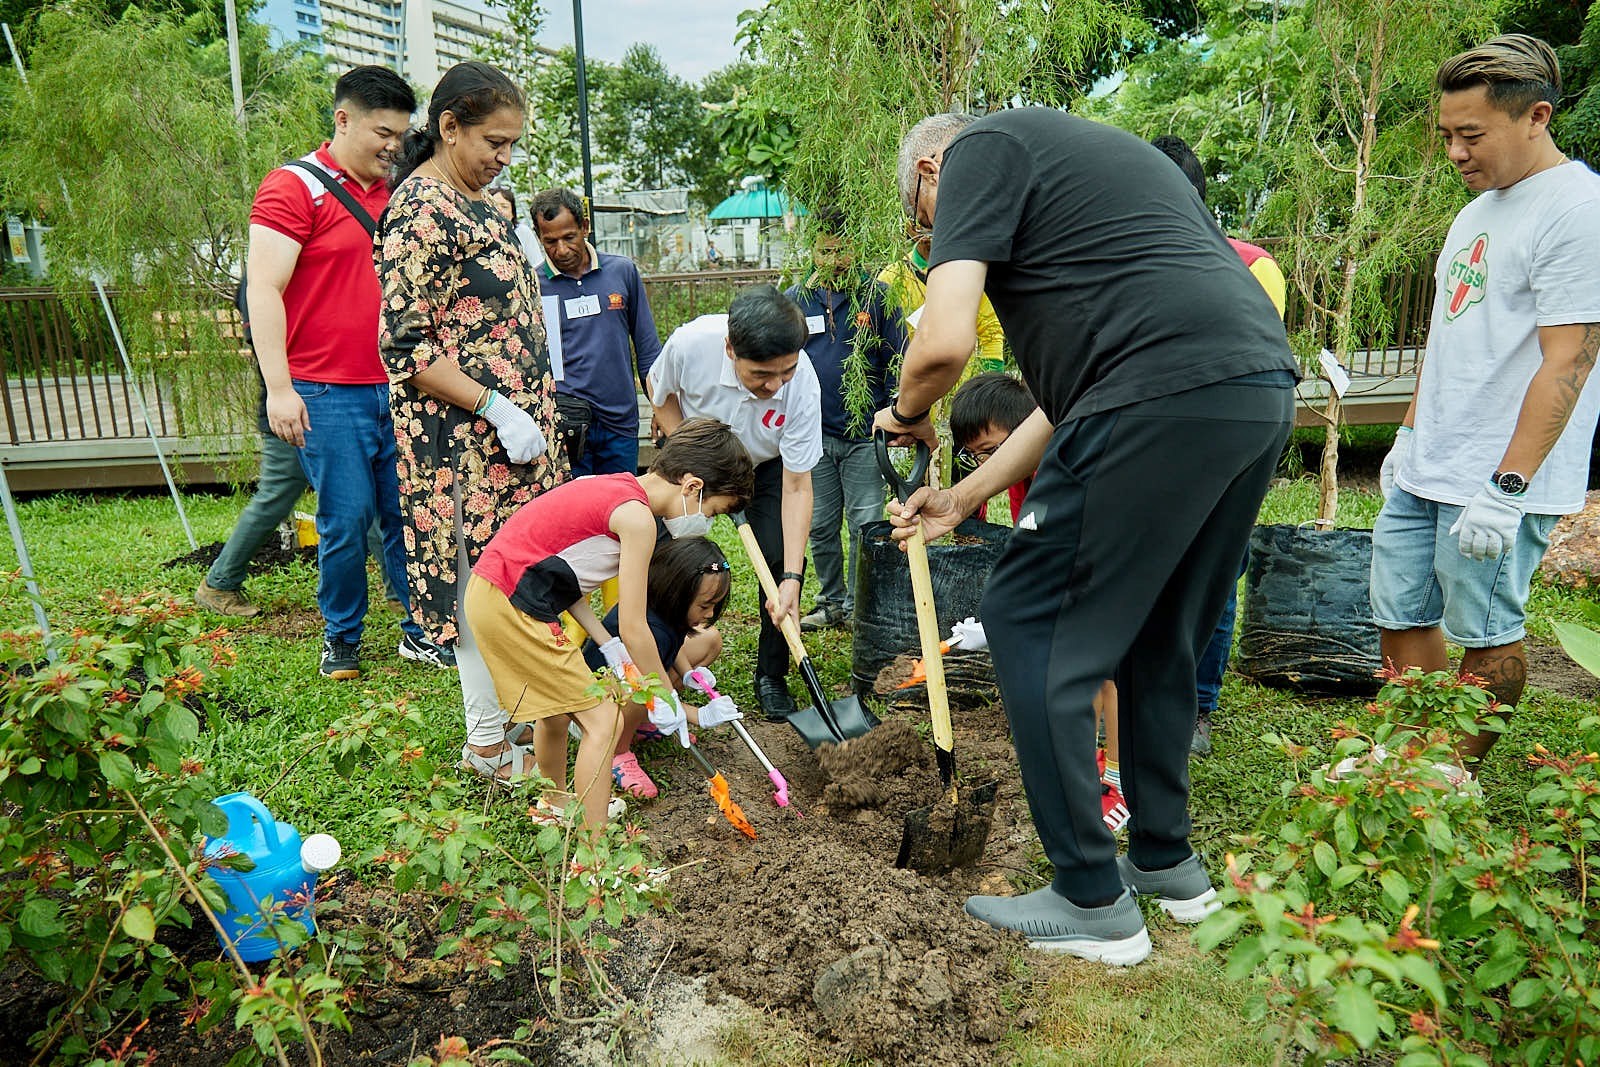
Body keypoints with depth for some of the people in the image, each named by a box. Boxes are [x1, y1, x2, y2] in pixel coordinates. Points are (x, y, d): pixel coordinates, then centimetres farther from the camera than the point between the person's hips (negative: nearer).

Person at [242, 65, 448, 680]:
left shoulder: (395, 195, 16)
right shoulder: (295, 187, -3)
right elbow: (263, 291, -10)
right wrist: (279, 388, -17)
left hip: (398, 389, 5)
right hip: (329, 396, -5)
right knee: (347, 522, -1)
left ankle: (423, 630, 17)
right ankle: (341, 639, 18)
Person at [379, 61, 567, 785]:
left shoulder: (471, 200, 13)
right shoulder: (420, 211, -16)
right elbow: (405, 347, -20)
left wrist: (534, 410, 18)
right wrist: (496, 409, -23)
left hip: (512, 422, 9)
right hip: (467, 433, -9)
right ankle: (487, 743, 16)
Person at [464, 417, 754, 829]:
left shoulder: (610, 486, 12)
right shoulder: (637, 517, -16)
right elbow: (634, 629, -14)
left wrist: (609, 645, 10)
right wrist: (667, 697, -2)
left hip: (488, 591, 10)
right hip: (513, 606, -10)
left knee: (556, 709, 27)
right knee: (604, 720, -5)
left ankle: (555, 806, 49)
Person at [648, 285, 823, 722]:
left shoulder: (803, 387, -36)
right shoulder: (691, 343, -36)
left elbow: (796, 488, -30)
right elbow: (659, 390, -10)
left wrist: (791, 579, -34)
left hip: (765, 466, 0)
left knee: (784, 560, -13)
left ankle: (771, 679, 6)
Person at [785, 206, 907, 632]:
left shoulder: (877, 295, 1)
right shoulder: (793, 300, 7)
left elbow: (898, 361, 4)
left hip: (865, 431, -2)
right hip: (813, 432, 3)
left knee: (865, 523, -1)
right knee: (820, 525, 10)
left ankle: (859, 607, 12)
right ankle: (831, 602, 25)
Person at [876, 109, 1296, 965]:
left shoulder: (980, 149, 6)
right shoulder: (1076, 157, 33)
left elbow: (944, 344, -11)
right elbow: (1080, 382, 28)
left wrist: (906, 414, 12)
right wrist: (963, 498, 27)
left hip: (1164, 401, -10)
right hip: (1265, 392, 10)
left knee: (1028, 625, 2)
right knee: (1159, 635, 21)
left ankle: (1093, 902, 12)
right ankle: (1166, 861, 35)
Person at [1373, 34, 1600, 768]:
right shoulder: (1482, 206, 15)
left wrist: (1506, 489, -22)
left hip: (1498, 484, -9)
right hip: (1424, 470, 9)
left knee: (1485, 638, 3)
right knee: (1401, 619, 13)